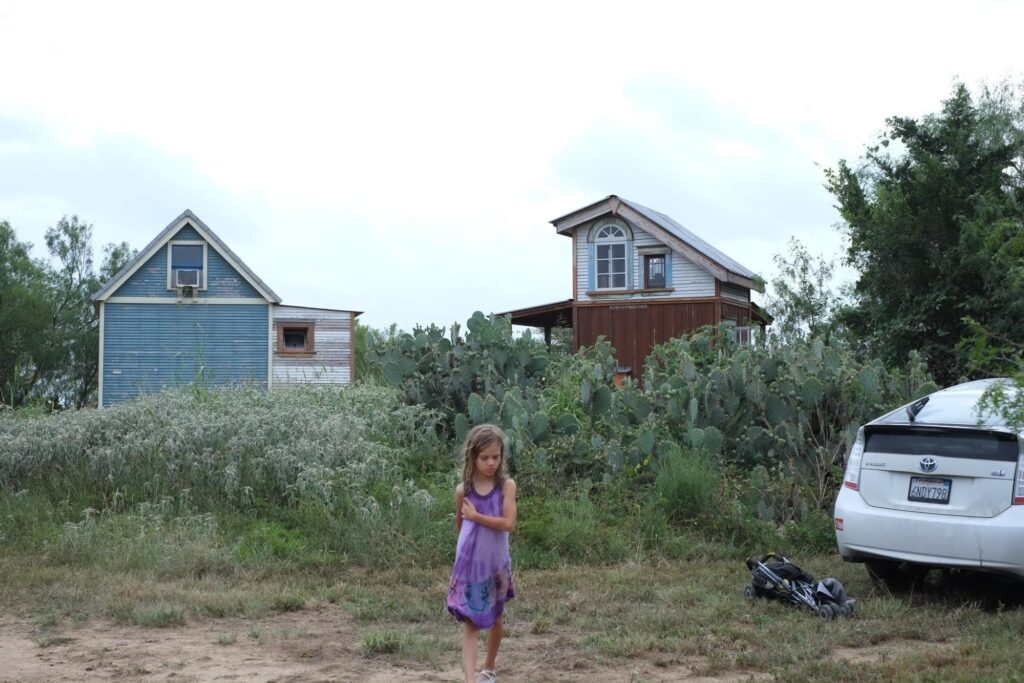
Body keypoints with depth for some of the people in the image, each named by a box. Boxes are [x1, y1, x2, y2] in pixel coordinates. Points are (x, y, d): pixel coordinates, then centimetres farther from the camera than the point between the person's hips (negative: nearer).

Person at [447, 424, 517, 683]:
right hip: (469, 562, -1)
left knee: (494, 617, 17)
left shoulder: (506, 485, -7)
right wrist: (471, 545, 10)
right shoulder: (463, 490, -4)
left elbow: (508, 523, -18)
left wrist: (475, 516, -16)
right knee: (469, 621, -7)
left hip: (496, 562, 1)